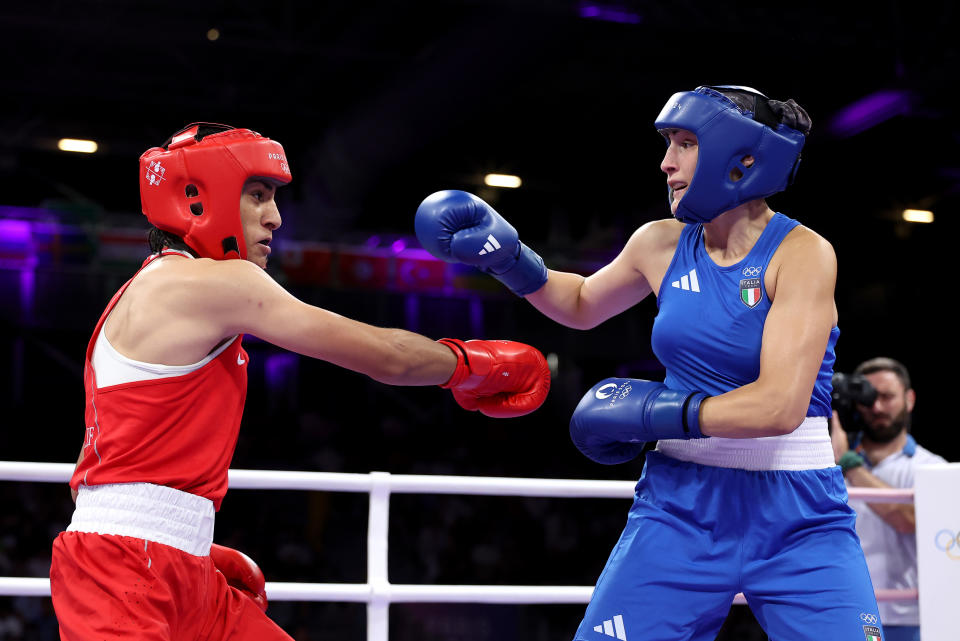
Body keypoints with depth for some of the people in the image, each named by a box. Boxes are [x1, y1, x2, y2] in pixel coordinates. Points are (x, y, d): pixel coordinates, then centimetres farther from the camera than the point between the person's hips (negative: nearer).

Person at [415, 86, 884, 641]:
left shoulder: (802, 252, -11)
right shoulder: (663, 245, 4)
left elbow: (779, 406, -21)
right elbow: (582, 305, 25)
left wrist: (648, 411, -14)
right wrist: (507, 256, 7)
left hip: (797, 519, -3)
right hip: (683, 505, 3)